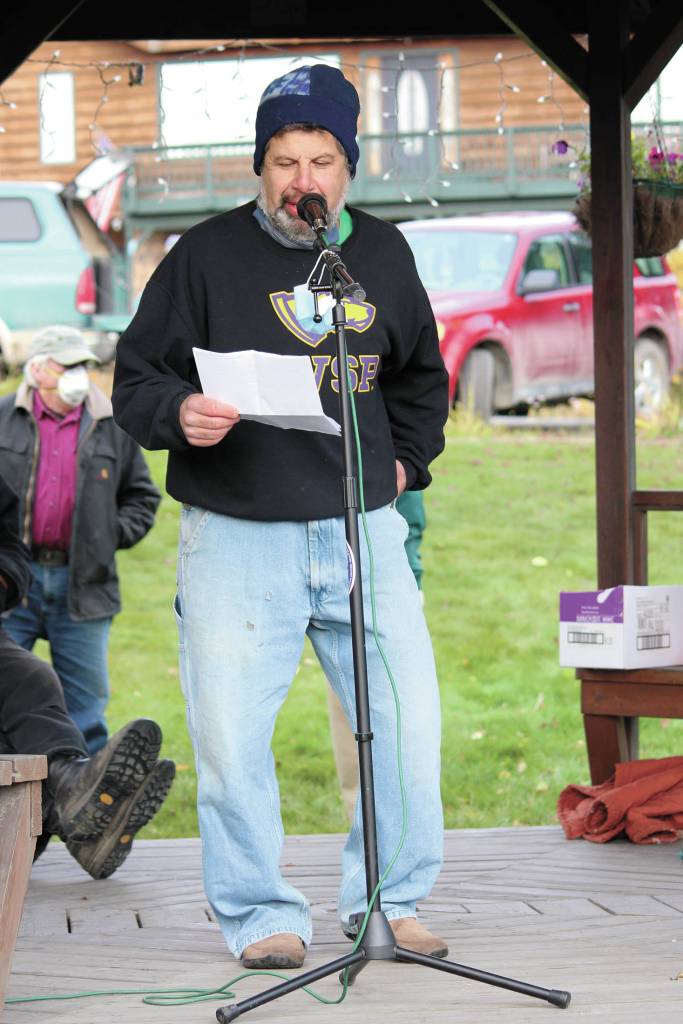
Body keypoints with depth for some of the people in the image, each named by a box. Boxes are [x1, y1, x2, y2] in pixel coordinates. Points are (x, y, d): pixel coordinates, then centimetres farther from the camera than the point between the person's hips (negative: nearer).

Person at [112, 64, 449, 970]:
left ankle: (389, 901, 15)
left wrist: (406, 461, 15)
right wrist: (180, 413, -20)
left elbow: (422, 377, 26)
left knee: (408, 722, -1)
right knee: (231, 733, -4)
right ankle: (260, 915, 11)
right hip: (235, 539, -3)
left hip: (363, 529, 3)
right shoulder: (207, 256, -1)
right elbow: (136, 378, 0)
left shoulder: (383, 255, 11)